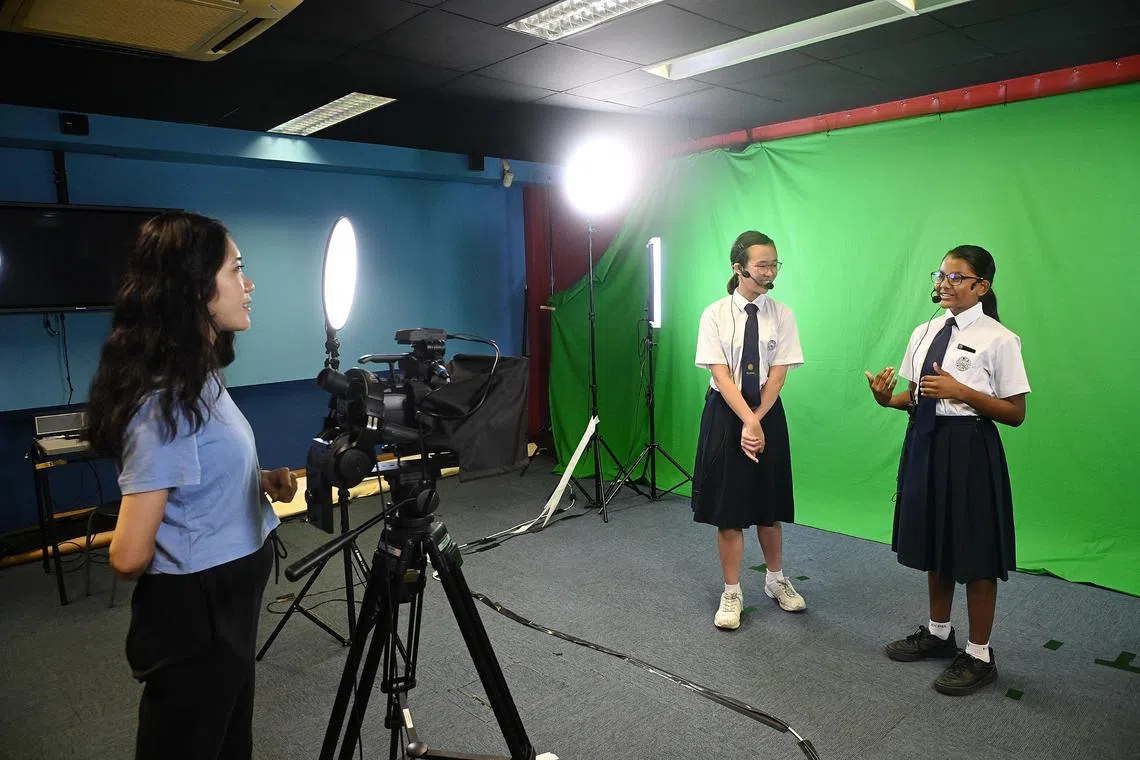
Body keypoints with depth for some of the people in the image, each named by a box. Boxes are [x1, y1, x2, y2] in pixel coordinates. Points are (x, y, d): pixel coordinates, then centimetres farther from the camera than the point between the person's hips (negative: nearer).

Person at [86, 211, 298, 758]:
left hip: (223, 606, 9)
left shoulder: (198, 376, 2)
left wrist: (262, 481, -1)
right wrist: (172, 589, -5)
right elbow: (129, 556, -25)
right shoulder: (167, 401, -26)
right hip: (195, 617, -8)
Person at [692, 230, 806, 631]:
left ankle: (776, 580, 37)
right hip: (725, 412, -2)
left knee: (769, 506, 14)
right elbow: (720, 374, -13)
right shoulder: (715, 314, -7)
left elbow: (778, 374, -6)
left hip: (768, 412, 2)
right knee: (727, 509, 5)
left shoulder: (781, 315, -2)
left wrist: (757, 421, -14)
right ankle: (731, 594, 20)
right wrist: (746, 420, -21)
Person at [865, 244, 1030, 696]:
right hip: (925, 442, 6)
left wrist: (961, 391, -23)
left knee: (974, 552, 6)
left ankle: (979, 656, 26)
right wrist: (890, 400, -9)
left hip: (968, 449, -6)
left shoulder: (998, 340, -11)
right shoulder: (925, 332, 7)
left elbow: (1015, 413, -11)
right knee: (934, 544, 19)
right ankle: (938, 633, 40)